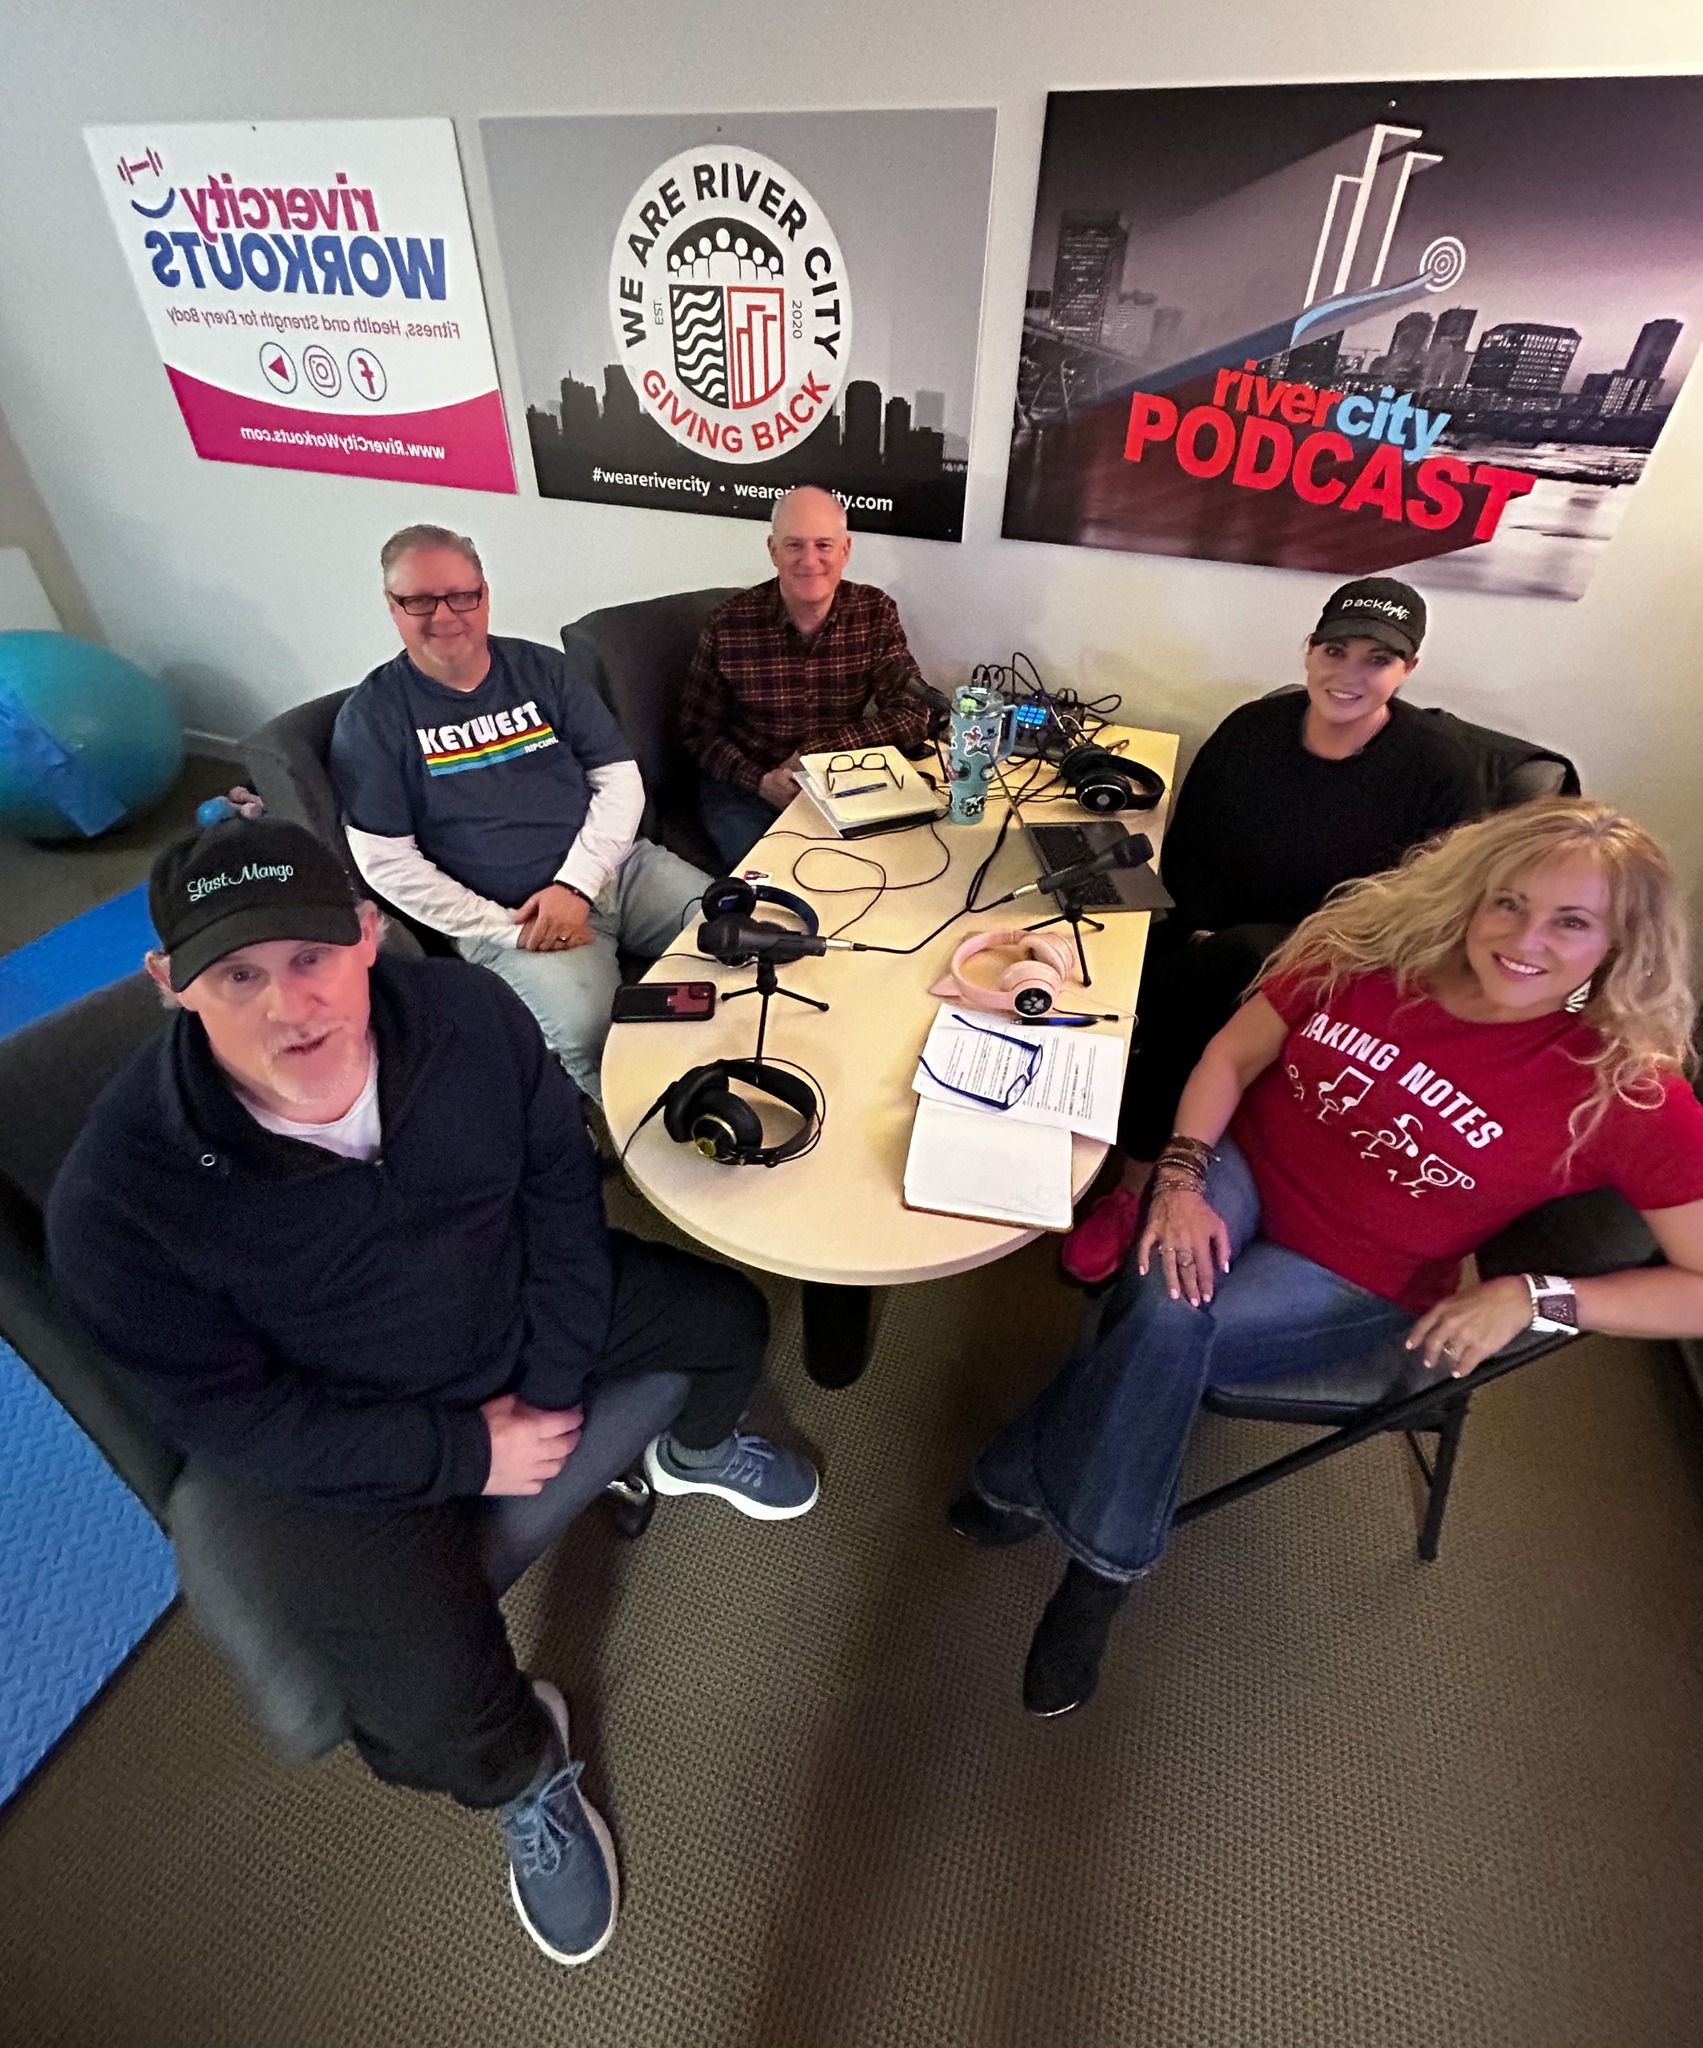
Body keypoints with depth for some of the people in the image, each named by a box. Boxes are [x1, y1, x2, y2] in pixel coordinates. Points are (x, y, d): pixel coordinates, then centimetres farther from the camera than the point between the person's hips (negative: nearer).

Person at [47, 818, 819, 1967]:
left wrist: (554, 1374, -10)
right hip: (325, 1444, -3)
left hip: (521, 1311, 4)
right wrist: (468, 1451, -19)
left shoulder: (468, 1011, -18)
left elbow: (560, 1178, -7)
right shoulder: (117, 1200, -27)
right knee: (437, 1717, -16)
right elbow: (232, 1417, -18)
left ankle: (694, 1454, 41)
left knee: (729, 1317, 6)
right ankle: (525, 1771, 23)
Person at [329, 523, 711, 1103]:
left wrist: (575, 885, -8)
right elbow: (386, 861, -1)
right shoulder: (371, 714, 3)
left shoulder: (545, 669, 12)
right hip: (505, 916, -4)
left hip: (614, 867, 4)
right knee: (587, 1033, -33)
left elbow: (620, 780, 7)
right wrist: (507, 930, -11)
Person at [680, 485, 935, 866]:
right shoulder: (727, 625, -9)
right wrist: (760, 781, -19)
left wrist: (816, 750, -19)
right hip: (744, 787, -2)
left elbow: (911, 716, -11)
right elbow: (698, 731, -2)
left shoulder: (876, 613, -5)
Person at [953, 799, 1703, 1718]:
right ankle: (1104, 1560, -5)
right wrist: (1181, 1177, -18)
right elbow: (1232, 1056, -3)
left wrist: (1531, 1297, -24)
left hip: (1358, 1288, -2)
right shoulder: (1375, 938, -11)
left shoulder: (1628, 1090, -16)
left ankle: (1019, 1486, -1)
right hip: (1242, 1173, 2)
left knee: (1166, 1325, -28)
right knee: (1165, 1310, -30)